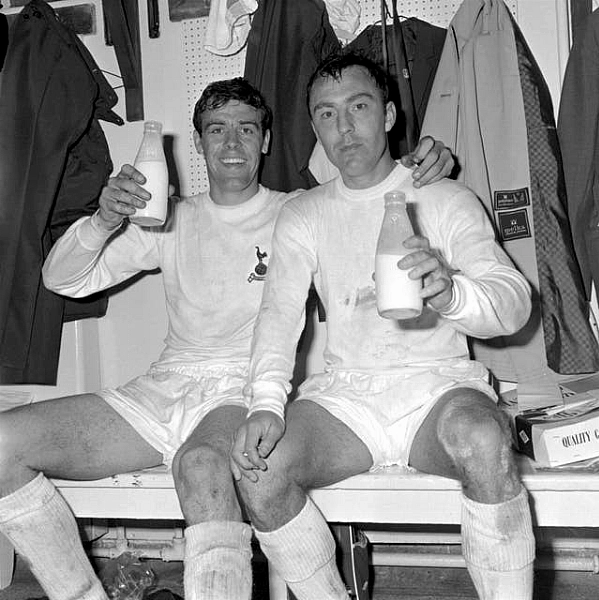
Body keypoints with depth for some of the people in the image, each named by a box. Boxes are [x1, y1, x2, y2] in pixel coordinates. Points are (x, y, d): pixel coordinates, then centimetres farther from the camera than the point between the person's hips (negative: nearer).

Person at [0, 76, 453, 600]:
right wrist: (103, 221, -10)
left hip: (247, 391, -4)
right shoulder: (174, 221, 18)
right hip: (165, 386, 5)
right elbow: (62, 280, 11)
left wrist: (426, 166, -12)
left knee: (203, 464, -42)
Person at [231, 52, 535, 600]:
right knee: (256, 464, -23)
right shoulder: (303, 215, 13)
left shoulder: (446, 200, 5)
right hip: (345, 392, 2)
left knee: (484, 440, -35)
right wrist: (266, 403, -20)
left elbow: (515, 301, -6)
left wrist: (451, 293, -31)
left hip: (438, 383, -2)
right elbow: (280, 311, -1)